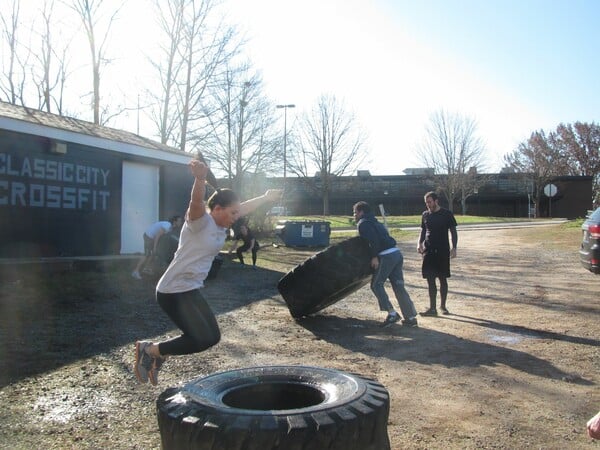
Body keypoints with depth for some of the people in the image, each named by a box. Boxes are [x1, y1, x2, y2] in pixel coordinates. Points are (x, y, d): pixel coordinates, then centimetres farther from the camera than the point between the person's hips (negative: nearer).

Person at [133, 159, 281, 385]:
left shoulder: (221, 224, 8)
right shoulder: (200, 221, -17)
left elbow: (244, 207, 23)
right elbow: (196, 202, -39)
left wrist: (266, 197, 37)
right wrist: (200, 178, -59)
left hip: (191, 291, 10)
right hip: (173, 292, -10)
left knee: (211, 336, 12)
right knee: (202, 340, -16)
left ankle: (158, 355, 26)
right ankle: (149, 350, 4)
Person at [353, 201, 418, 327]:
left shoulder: (363, 223, -1)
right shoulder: (374, 222, 28)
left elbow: (373, 239, -17)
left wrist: (374, 256, -16)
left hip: (386, 256, -9)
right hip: (397, 253, 9)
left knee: (376, 284, 2)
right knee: (398, 286, 10)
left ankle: (392, 313, -4)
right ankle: (411, 317, 11)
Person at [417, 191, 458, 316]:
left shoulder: (446, 214, -4)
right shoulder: (425, 215, 7)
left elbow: (453, 231, -1)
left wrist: (454, 248, -9)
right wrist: (420, 243, 0)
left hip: (443, 251, -3)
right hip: (428, 251, 3)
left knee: (443, 279, 6)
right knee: (430, 279, 0)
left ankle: (443, 306, 20)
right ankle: (432, 308, 5)